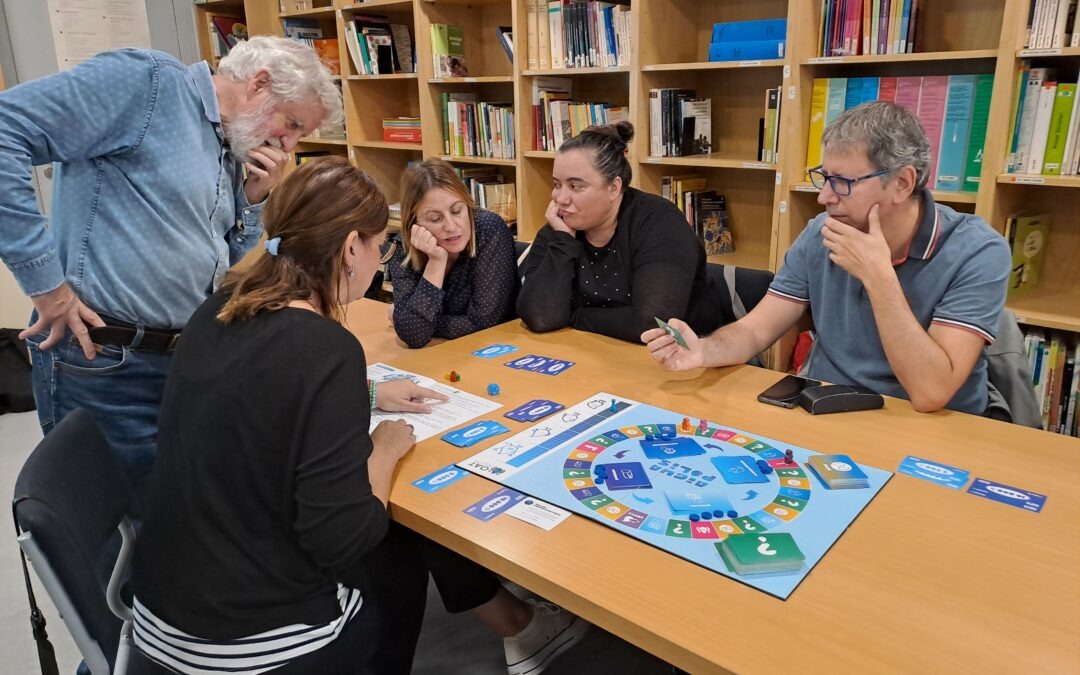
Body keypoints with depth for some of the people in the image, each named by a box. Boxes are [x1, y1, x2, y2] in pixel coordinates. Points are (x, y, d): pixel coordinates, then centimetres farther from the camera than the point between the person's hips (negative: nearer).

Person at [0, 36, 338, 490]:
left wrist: (255, 198, 2)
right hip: (103, 366, -8)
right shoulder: (148, 82, -11)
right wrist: (44, 281, -21)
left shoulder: (231, 158, 13)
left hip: (188, 363, 8)